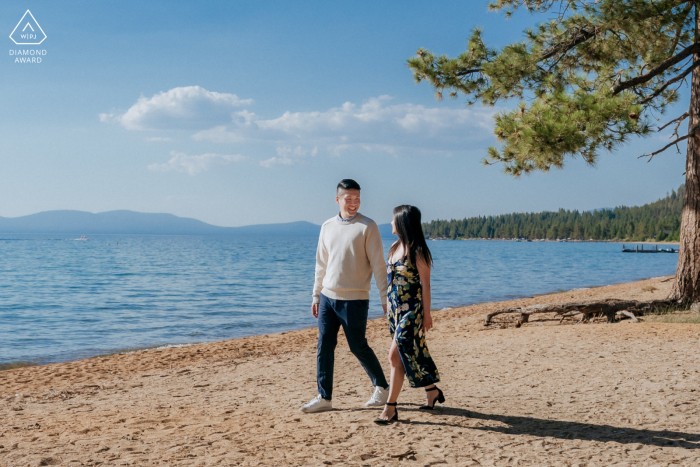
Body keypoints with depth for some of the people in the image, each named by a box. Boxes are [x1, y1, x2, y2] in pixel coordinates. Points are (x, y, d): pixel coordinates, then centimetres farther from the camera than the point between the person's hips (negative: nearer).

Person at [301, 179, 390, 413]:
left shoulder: (367, 226, -6)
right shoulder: (327, 227, 10)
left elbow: (378, 265, -7)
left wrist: (385, 298, -10)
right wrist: (316, 295, 14)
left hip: (354, 299, -5)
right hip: (328, 297, 5)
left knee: (358, 347, 2)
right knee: (324, 347, 3)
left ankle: (382, 387, 22)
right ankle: (324, 398, 10)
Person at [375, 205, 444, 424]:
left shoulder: (417, 251, -13)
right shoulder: (395, 248, 10)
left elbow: (425, 283, -12)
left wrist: (427, 313, -12)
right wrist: (389, 306, 16)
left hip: (412, 309, -8)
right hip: (396, 307, 9)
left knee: (396, 355, -11)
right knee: (411, 352, 15)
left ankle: (390, 407, -7)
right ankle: (432, 391, 33)